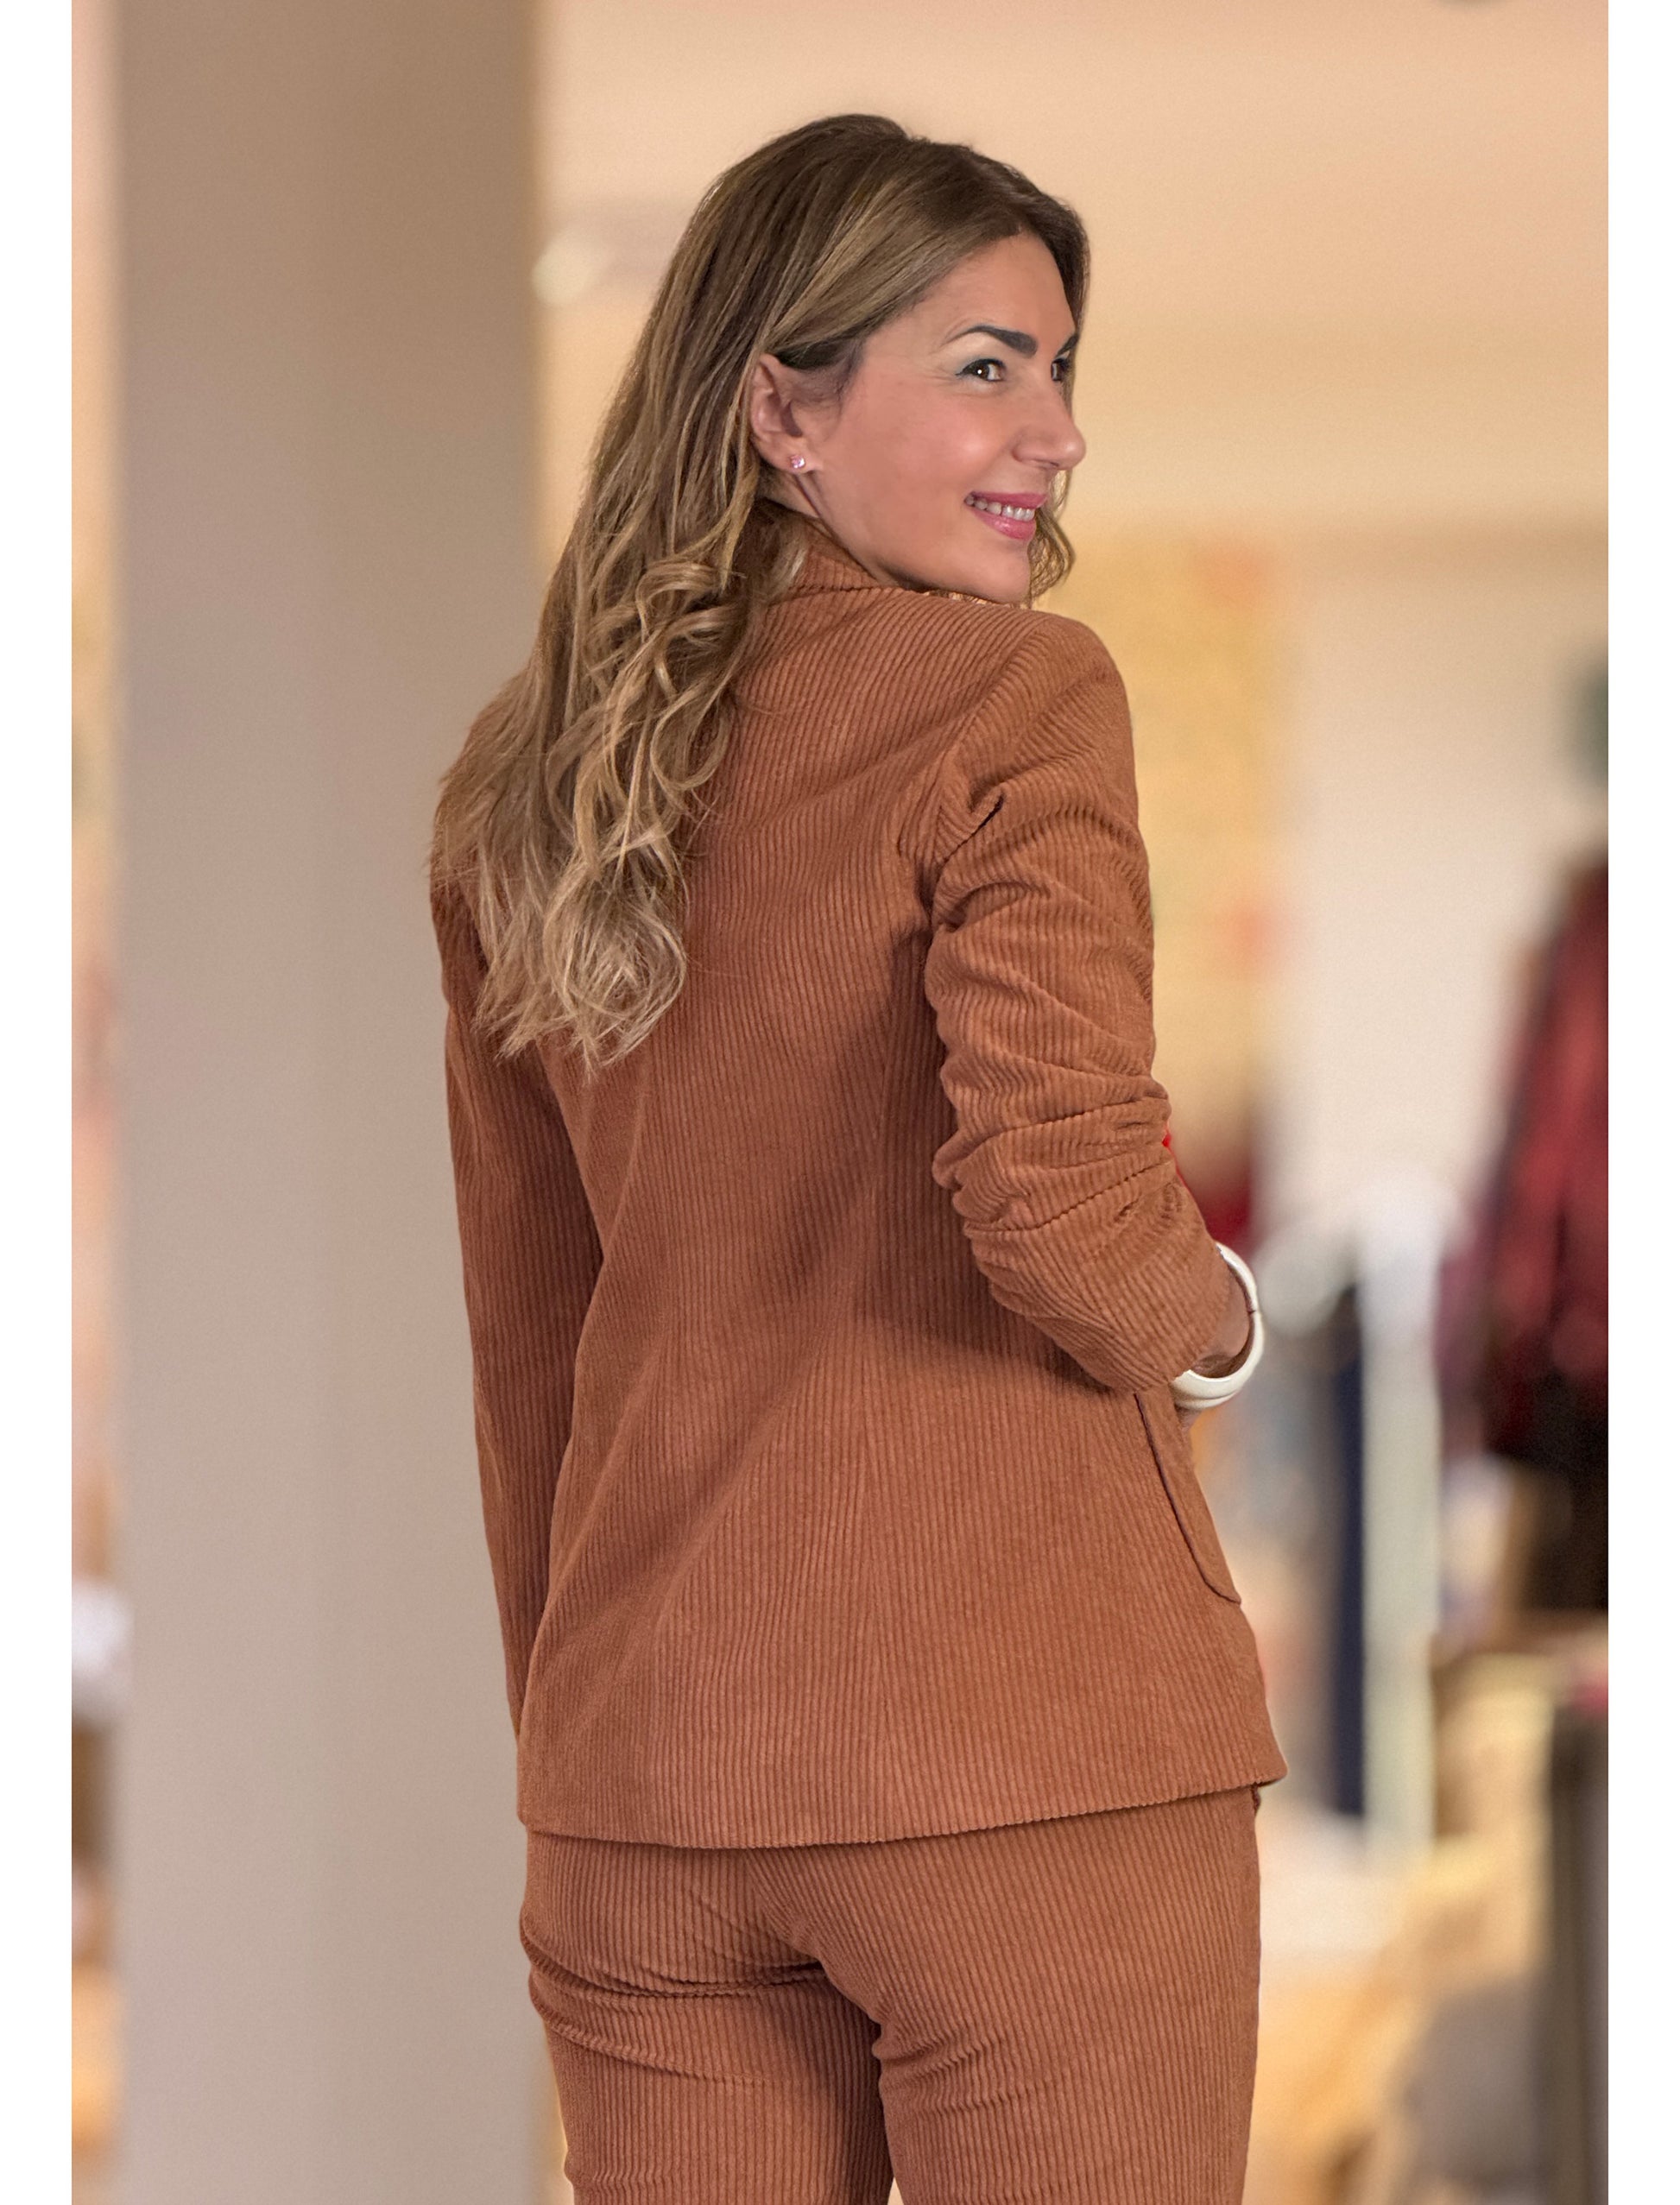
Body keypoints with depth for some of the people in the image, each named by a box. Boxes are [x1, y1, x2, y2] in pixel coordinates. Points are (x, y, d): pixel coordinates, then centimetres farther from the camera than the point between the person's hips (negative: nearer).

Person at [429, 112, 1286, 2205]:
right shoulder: (1017, 699, -9)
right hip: (1027, 1756, -6)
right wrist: (1211, 1322, 1)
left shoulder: (521, 792, 11)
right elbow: (1055, 1205, -20)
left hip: (646, 1763, 6)